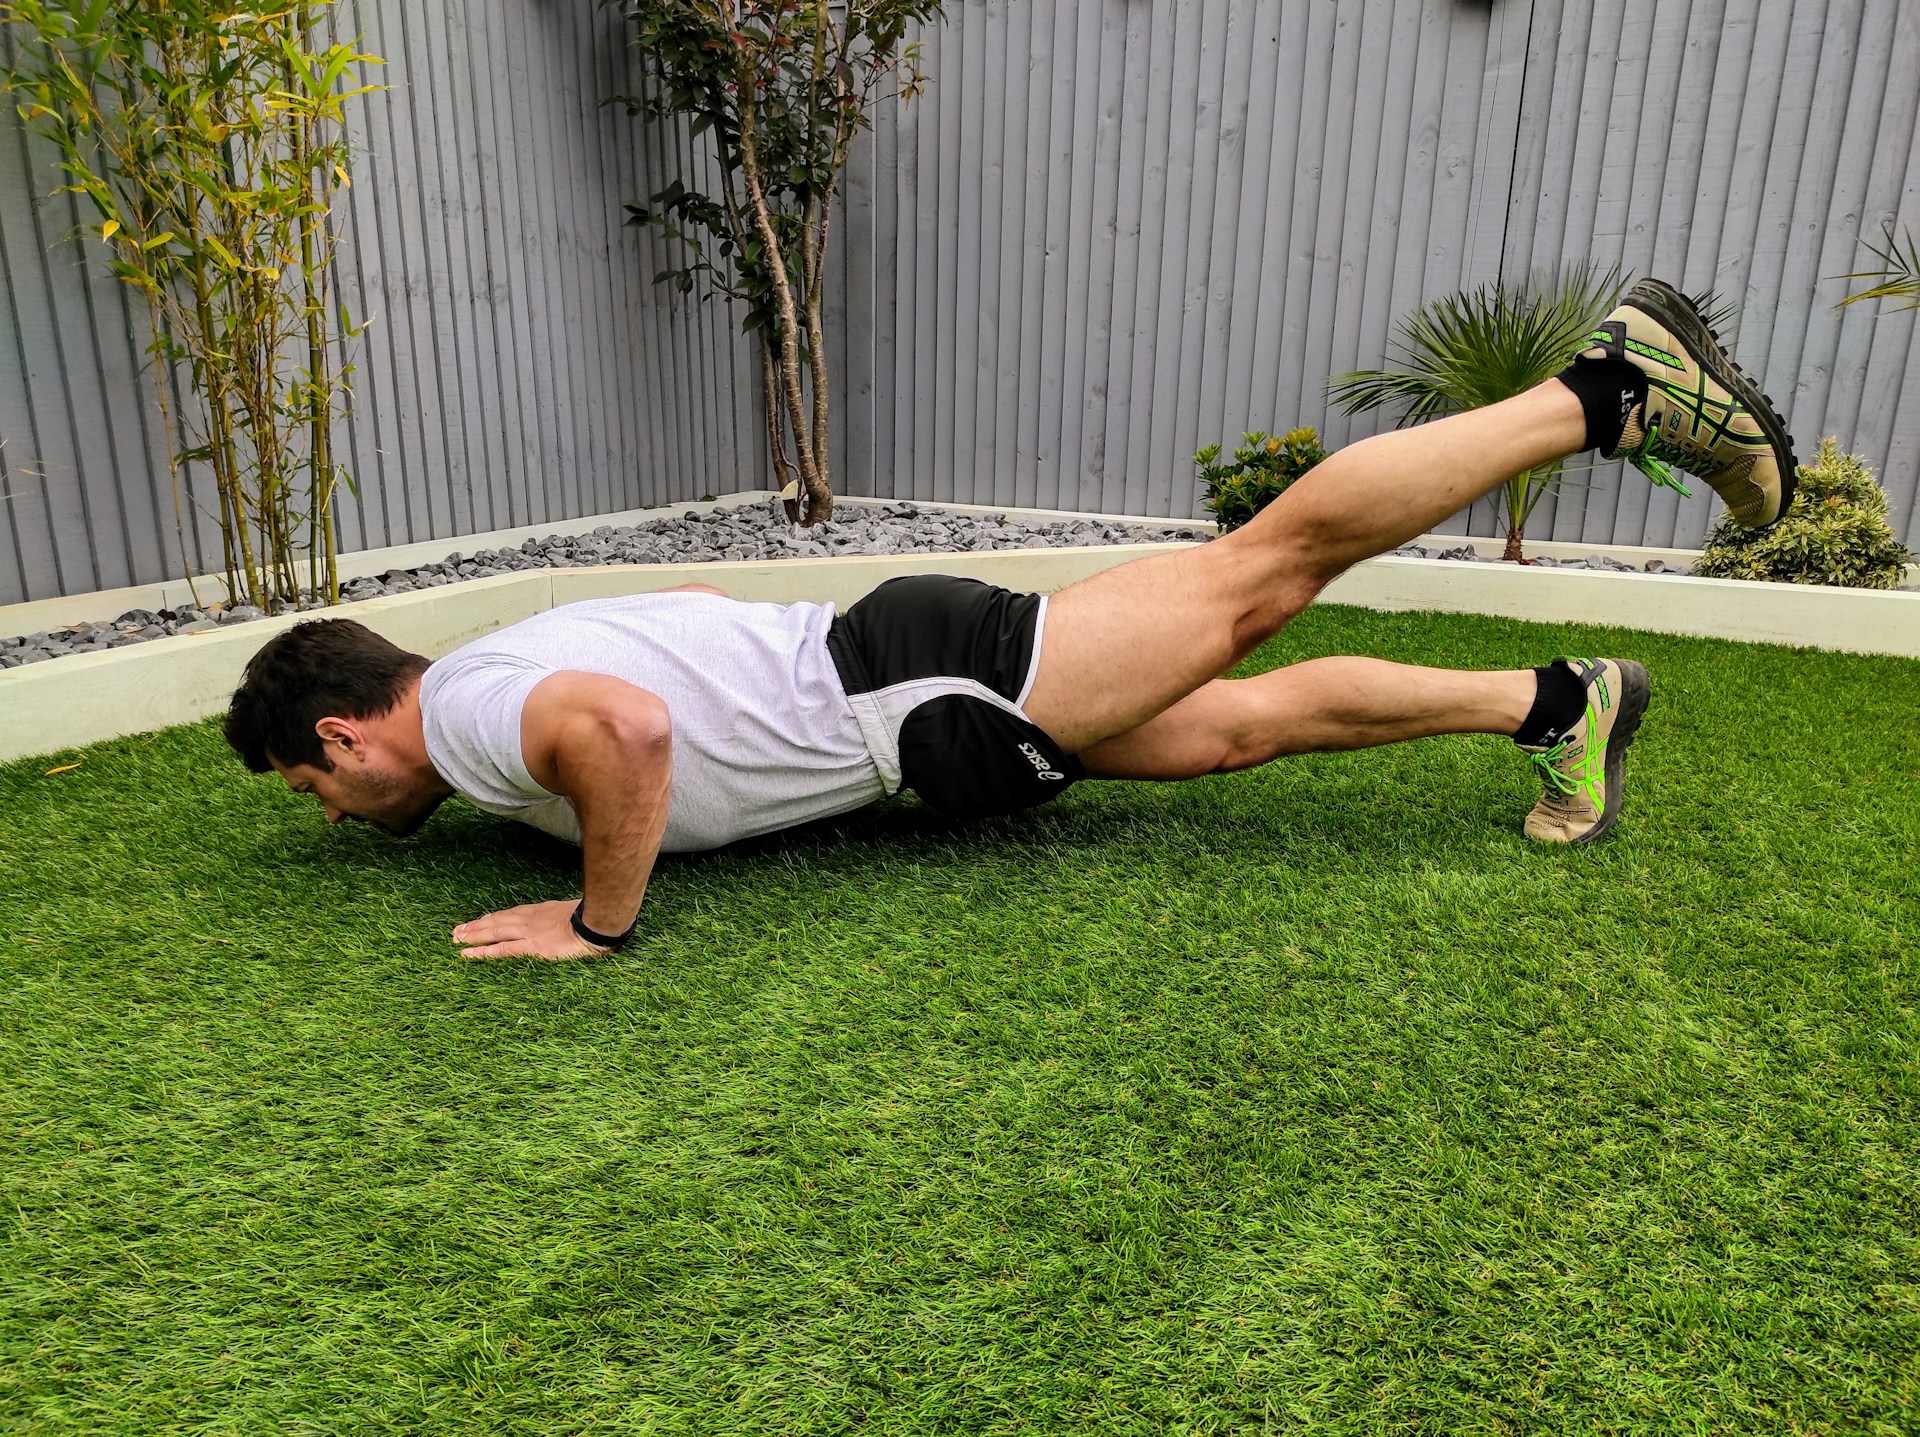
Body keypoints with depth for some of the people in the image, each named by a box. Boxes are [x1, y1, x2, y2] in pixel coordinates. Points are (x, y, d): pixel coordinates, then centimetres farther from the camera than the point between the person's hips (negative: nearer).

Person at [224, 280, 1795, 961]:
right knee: (1241, 723, 8)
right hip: (908, 707, 8)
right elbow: (703, 594, 32)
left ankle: (1609, 389, 4)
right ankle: (1559, 703, 18)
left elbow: (622, 723, -35)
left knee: (1261, 569, -7)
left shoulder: (468, 711, -10)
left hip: (916, 682, -8)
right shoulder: (515, 673, 20)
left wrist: (602, 921, -19)